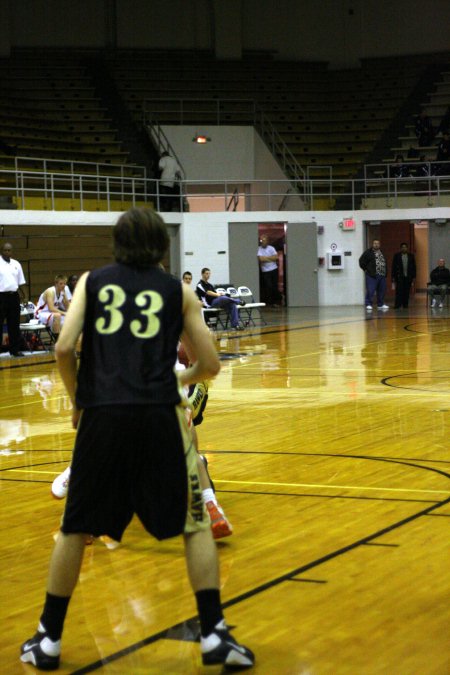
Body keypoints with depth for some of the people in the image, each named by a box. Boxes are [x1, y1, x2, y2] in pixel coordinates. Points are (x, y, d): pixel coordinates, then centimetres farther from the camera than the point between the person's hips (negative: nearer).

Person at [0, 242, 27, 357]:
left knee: (14, 325, 8)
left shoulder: (16, 264, 11)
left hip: (14, 296, 5)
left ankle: (15, 349, 14)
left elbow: (21, 282, 16)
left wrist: (23, 295, 12)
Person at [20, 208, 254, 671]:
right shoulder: (179, 292, 12)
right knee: (195, 524, 13)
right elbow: (210, 365, 11)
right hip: (159, 415, -1)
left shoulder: (92, 281, 12)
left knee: (76, 528, 16)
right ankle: (214, 636, 8)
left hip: (101, 415, 1)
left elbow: (64, 348, 0)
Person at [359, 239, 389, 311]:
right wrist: (366, 269, -5)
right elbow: (361, 261, -4)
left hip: (382, 275, 6)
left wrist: (385, 272, 15)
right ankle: (368, 304, -4)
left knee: (381, 291, 10)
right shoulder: (368, 252, -3)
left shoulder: (382, 252, 16)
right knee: (370, 290, -9)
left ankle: (380, 304, 20)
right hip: (372, 275, -6)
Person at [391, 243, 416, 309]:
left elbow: (414, 266, 10)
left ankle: (405, 305, 7)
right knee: (399, 291, -9)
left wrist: (413, 276, 5)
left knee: (406, 292, 2)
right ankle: (398, 305, -9)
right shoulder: (396, 255, 4)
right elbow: (393, 267, 3)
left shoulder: (411, 256, 9)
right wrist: (393, 277, -2)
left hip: (408, 276, 2)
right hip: (399, 277, -2)